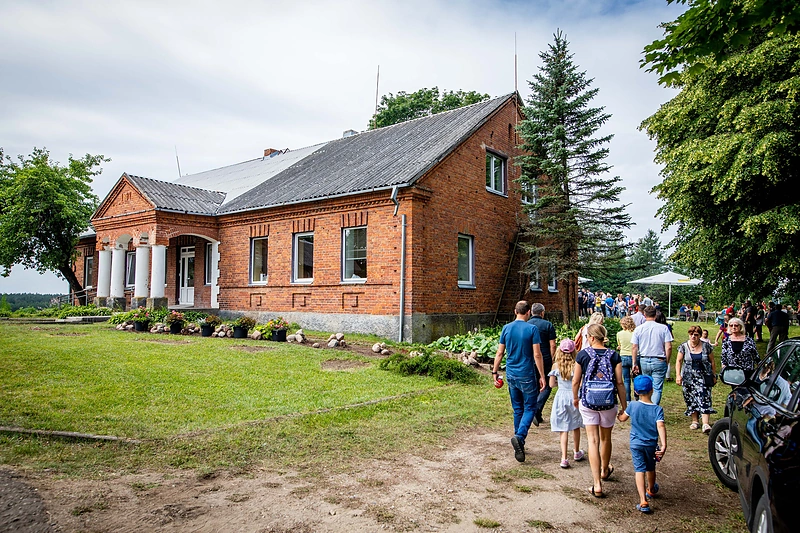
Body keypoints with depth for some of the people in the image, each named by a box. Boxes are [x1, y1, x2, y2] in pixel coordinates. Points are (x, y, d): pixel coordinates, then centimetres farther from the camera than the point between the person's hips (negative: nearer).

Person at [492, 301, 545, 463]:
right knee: (530, 408, 5)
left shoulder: (506, 328, 2)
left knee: (517, 409, 15)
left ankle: (519, 445, 21)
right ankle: (519, 436, -17)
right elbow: (537, 355, -11)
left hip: (511, 375, 4)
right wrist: (542, 376, -5)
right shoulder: (532, 329, -10)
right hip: (527, 376, -4)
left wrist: (495, 372, 14)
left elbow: (500, 353, 4)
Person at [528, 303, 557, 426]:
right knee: (547, 386, 6)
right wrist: (551, 359, 4)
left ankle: (537, 415, 21)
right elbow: (552, 345, -7)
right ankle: (537, 410, -13)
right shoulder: (548, 325, -4)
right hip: (545, 360, -3)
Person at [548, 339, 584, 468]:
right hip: (574, 396, 0)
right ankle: (576, 452, 38)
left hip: (561, 397, 0)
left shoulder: (556, 366, -7)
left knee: (564, 429, 4)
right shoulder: (576, 365, -12)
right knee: (576, 426, 21)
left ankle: (564, 458, -4)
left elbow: (551, 384, -1)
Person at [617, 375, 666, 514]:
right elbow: (661, 426, -23)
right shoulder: (657, 409, -11)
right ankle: (651, 491, 48)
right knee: (650, 469, 23)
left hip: (636, 444, -1)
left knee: (639, 471, -5)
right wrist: (664, 445, -26)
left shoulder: (632, 405, -8)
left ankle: (643, 501, -18)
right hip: (651, 445, 1)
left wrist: (619, 413, 28)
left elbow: (622, 418, 6)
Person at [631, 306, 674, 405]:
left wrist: (634, 363, 7)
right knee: (657, 389, 1)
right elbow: (668, 347, -7)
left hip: (643, 361, 2)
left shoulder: (638, 329, 0)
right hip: (659, 361, -2)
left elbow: (634, 347, 0)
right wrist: (667, 362, 5)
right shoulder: (663, 328, -4)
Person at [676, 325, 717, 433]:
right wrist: (678, 375, -6)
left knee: (704, 399, -10)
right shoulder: (684, 347, 1)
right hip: (688, 378, 1)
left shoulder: (706, 346, 0)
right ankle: (695, 421, 18)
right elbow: (678, 361, 3)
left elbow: (712, 362, 8)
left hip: (704, 378, -1)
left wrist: (714, 376, 8)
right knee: (691, 400, 6)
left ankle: (705, 424, -13)